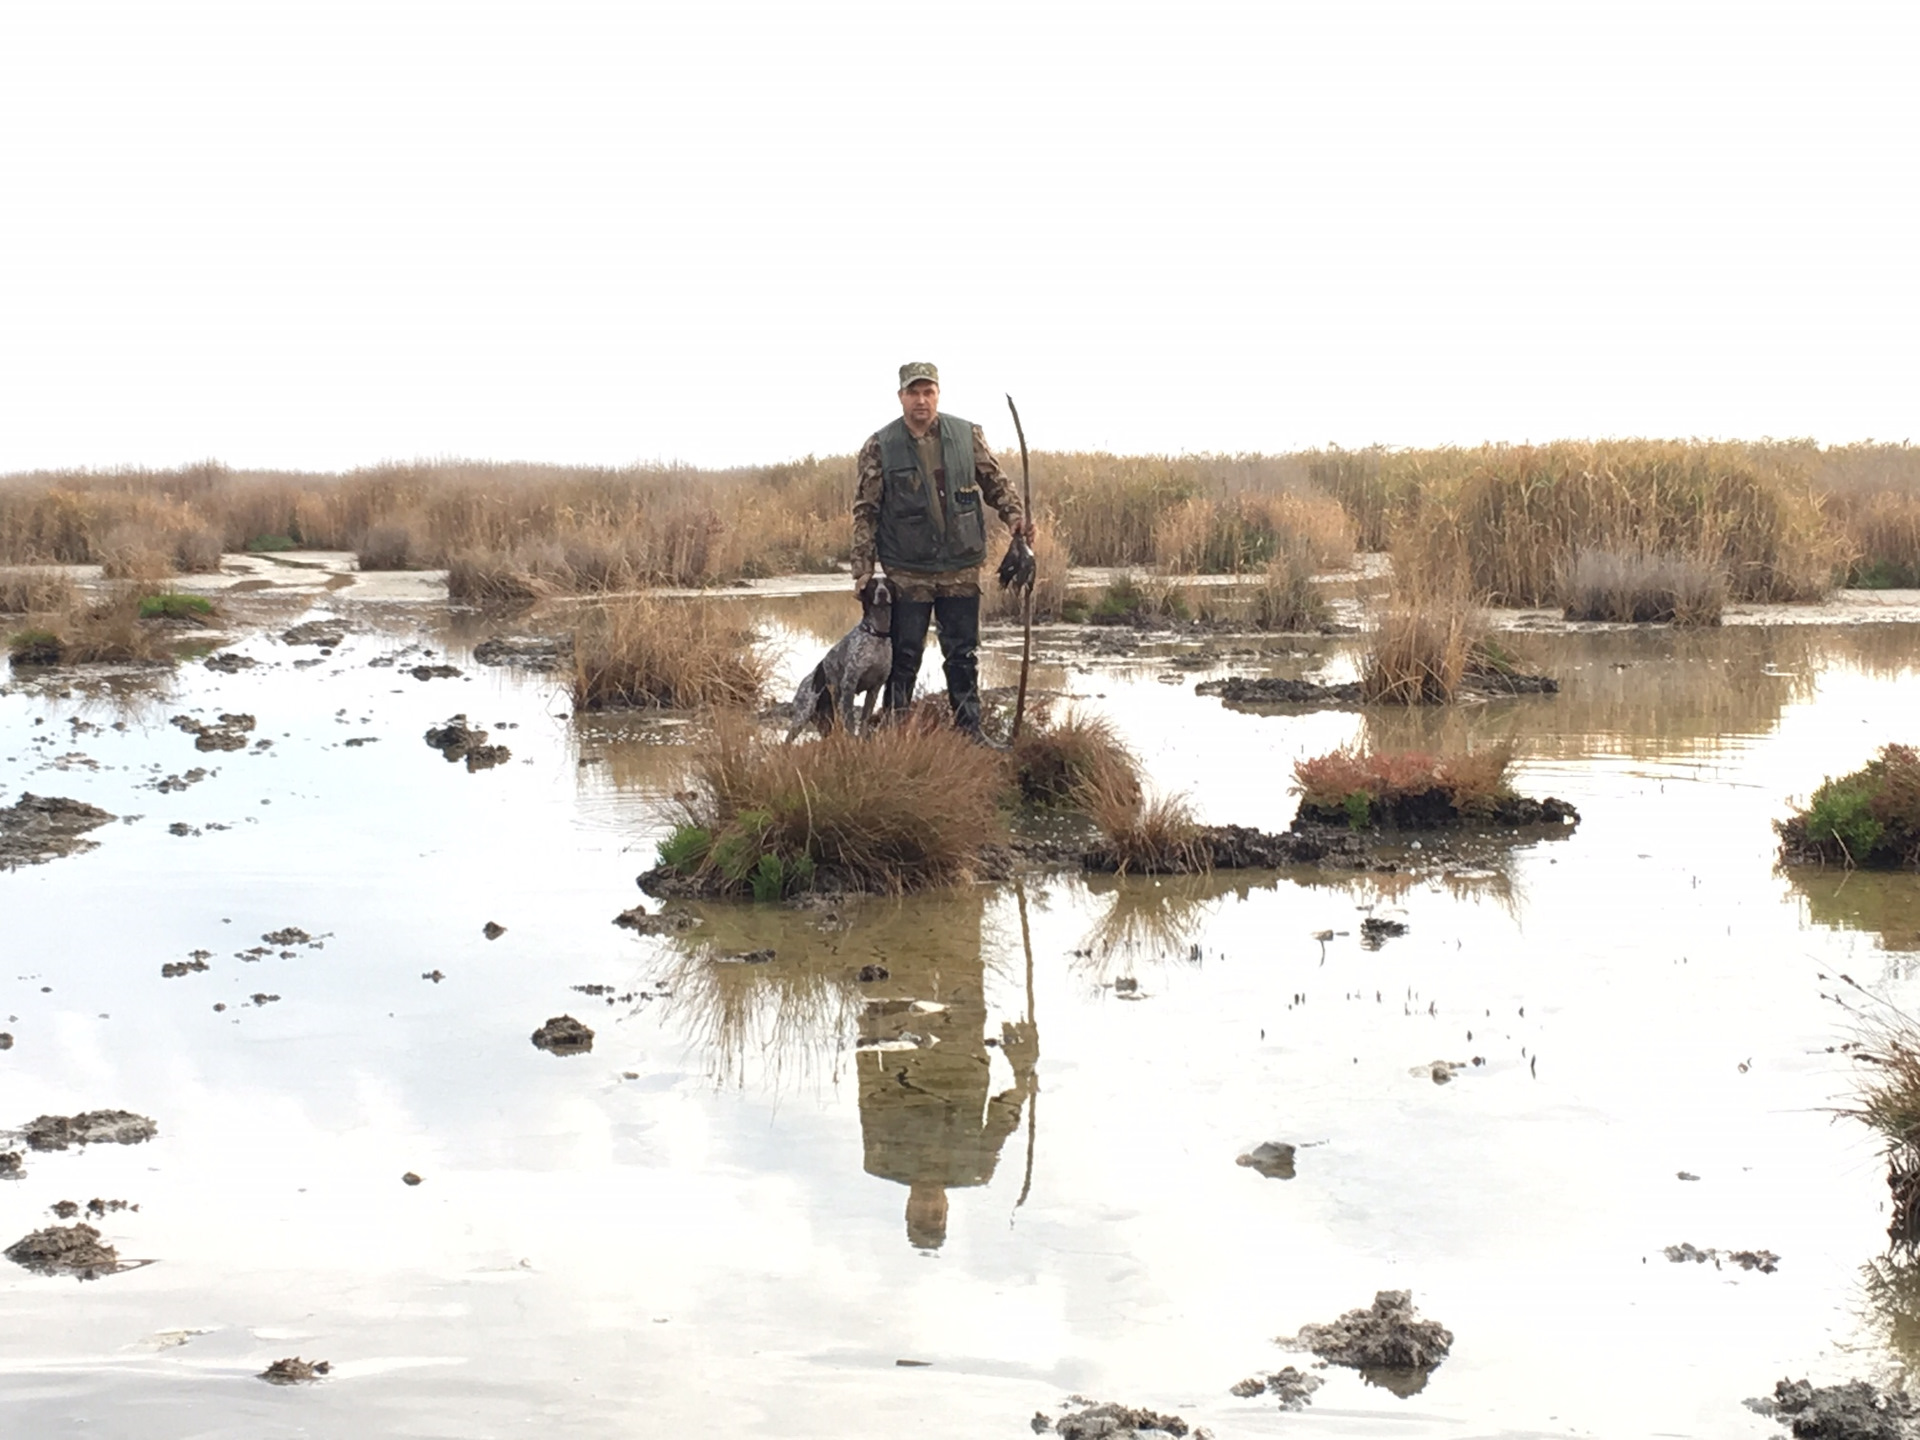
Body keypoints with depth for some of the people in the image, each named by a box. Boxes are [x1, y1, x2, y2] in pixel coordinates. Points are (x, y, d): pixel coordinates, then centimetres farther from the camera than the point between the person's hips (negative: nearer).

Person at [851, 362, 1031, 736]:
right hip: (907, 571, -2)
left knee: (964, 656, 7)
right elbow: (865, 512, -1)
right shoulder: (879, 448, -3)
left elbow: (995, 482, 13)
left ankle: (969, 731, 15)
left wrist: (1014, 514, -6)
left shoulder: (968, 436, 2)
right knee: (904, 658, 3)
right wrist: (863, 570, -6)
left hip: (961, 568, 2)